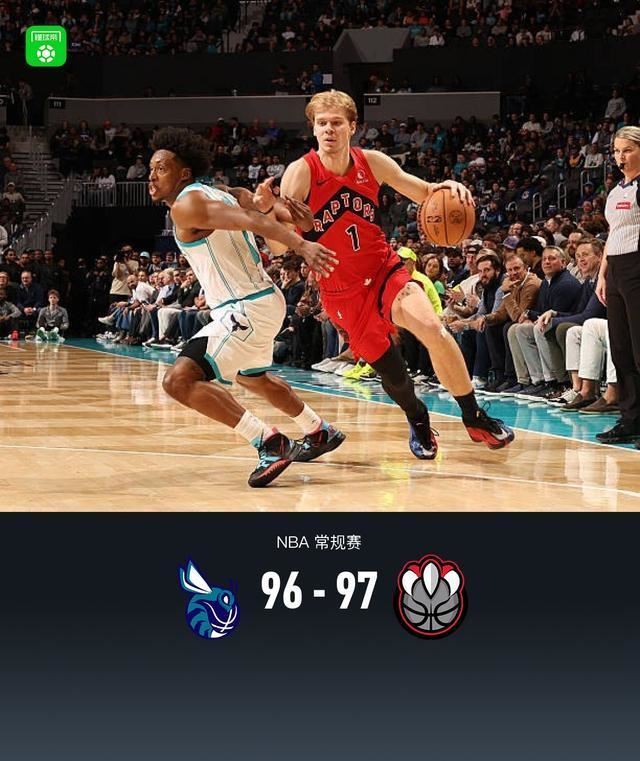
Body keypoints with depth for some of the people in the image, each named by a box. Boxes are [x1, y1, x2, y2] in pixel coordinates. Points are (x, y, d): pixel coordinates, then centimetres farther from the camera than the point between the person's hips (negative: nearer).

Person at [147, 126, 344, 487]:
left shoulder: (186, 205, -14)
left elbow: (251, 220, -28)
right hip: (261, 300, 11)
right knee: (251, 378, 36)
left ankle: (269, 442, -20)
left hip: (246, 309, -11)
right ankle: (321, 433, 51)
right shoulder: (220, 194, 14)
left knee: (179, 380, -20)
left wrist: (301, 246, -41)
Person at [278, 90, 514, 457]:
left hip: (384, 271, 1)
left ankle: (475, 417, -6)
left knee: (434, 330, -24)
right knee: (391, 371, 1)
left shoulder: (371, 163, -6)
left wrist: (447, 188, -18)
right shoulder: (301, 172, -16)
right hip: (342, 291, -1)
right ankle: (418, 420, 37)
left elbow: (424, 193, 5)